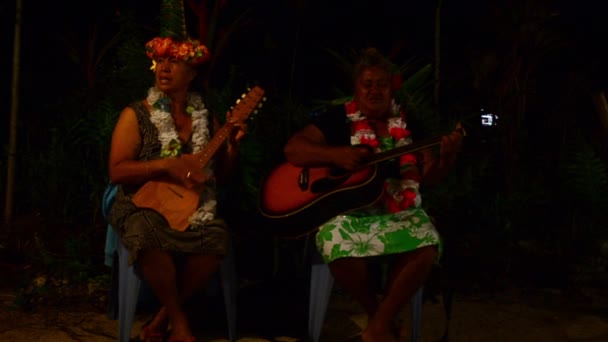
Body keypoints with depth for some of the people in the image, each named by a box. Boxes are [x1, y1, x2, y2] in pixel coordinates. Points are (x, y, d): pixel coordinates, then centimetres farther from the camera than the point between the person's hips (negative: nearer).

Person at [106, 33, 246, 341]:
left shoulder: (206, 118, 11)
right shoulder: (136, 115, 0)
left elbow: (221, 176, 15)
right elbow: (117, 171, -9)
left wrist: (232, 145, -3)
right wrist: (168, 166, -18)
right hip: (144, 206, -3)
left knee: (216, 238, -31)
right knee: (149, 236, -38)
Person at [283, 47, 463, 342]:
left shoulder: (408, 123, 11)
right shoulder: (338, 118, 4)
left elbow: (430, 175, 7)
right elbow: (292, 149, -3)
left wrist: (447, 155, -17)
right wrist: (337, 155, -18)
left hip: (399, 210, 2)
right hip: (345, 208, -2)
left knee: (426, 247, -29)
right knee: (341, 251, -35)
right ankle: (377, 313, -3)